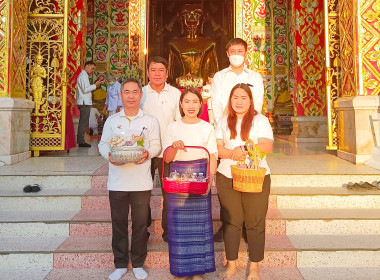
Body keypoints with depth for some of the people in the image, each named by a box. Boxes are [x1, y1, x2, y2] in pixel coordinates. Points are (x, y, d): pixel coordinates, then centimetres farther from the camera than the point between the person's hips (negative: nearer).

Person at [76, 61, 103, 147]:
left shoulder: (83, 75, 20)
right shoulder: (83, 76, -11)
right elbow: (85, 89, -20)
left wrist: (94, 86, 11)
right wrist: (95, 85, -13)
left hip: (85, 102, 10)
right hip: (84, 103, -10)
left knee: (82, 122, 14)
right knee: (84, 122, -7)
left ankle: (80, 140, 20)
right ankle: (81, 141, -4)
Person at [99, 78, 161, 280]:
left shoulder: (150, 121, 6)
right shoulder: (111, 121, 9)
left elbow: (156, 145, 5)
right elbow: (103, 144, 8)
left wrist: (147, 153, -16)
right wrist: (109, 155, -13)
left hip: (141, 182, -1)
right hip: (117, 181, 1)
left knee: (140, 223, 6)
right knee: (118, 223, 8)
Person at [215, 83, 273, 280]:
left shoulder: (260, 120, 3)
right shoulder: (224, 122, 12)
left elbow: (267, 147, -9)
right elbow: (218, 148, 1)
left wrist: (242, 148, -16)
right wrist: (236, 155, -16)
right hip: (227, 178, 3)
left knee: (255, 223, 3)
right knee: (230, 222, 8)